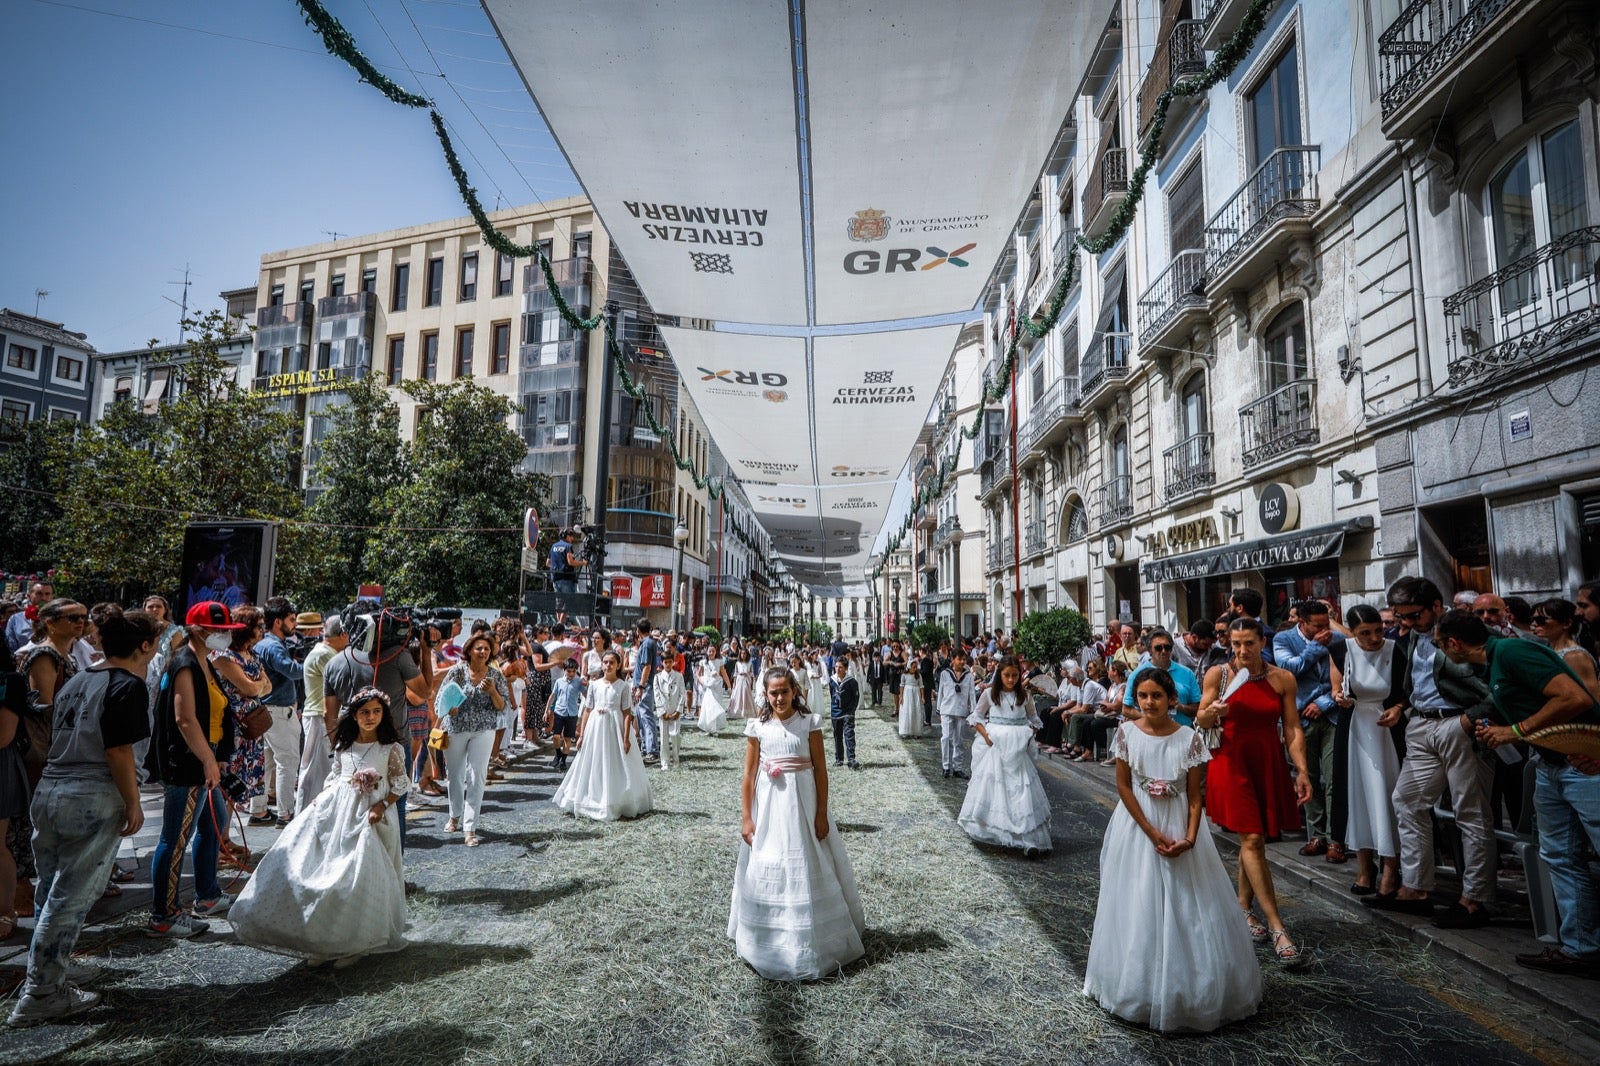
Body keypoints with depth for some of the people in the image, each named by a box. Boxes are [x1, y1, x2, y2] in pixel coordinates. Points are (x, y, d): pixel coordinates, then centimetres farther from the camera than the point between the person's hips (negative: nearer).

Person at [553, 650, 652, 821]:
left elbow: (627, 713, -6)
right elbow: (587, 710, 7)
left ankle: (615, 805, 12)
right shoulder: (594, 684, 6)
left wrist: (626, 738, -12)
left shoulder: (623, 686, -2)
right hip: (595, 727, 3)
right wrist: (581, 735, 3)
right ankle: (595, 802, 20)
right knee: (594, 767, 8)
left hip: (615, 729, -3)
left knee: (615, 767, 1)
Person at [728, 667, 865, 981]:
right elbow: (749, 776, 1)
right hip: (768, 805, 1)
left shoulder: (809, 723, -5)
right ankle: (771, 941, 28)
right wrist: (746, 818, -1)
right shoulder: (758, 727, -2)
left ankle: (814, 940, 27)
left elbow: (821, 770, -4)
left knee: (807, 870, 8)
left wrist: (821, 814, -6)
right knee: (768, 870, 9)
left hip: (803, 803, -1)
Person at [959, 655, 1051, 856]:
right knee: (992, 787, 6)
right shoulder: (989, 694, -2)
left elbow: (1033, 719, 15)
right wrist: (986, 735, -10)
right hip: (995, 747, -1)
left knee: (1022, 790, -5)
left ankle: (1031, 839, -8)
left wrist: (1029, 737, -1)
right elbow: (976, 717, 4)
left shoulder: (1023, 696, 4)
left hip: (1017, 750, 1)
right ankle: (987, 829, 23)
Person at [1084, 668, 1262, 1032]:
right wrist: (1152, 832, -13)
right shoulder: (1127, 733, -8)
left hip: (1180, 828, 0)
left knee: (1185, 909, 6)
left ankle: (1186, 987, 25)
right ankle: (1140, 986, 25)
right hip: (1137, 827, 0)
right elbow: (1123, 786, -7)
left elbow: (1194, 796, -5)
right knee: (1138, 907, 6)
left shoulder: (1190, 739, -8)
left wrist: (1190, 837, -18)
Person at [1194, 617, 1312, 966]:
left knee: (1253, 839, 10)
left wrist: (1302, 771, -7)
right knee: (1252, 839, -9)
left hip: (1269, 764, 3)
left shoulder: (1282, 679, 1)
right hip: (1231, 762, -3)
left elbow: (1292, 729, 1)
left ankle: (1244, 908, 29)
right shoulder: (1218, 675, -3)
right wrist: (1211, 712, -20)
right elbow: (1201, 723, 2)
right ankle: (1277, 928, -7)